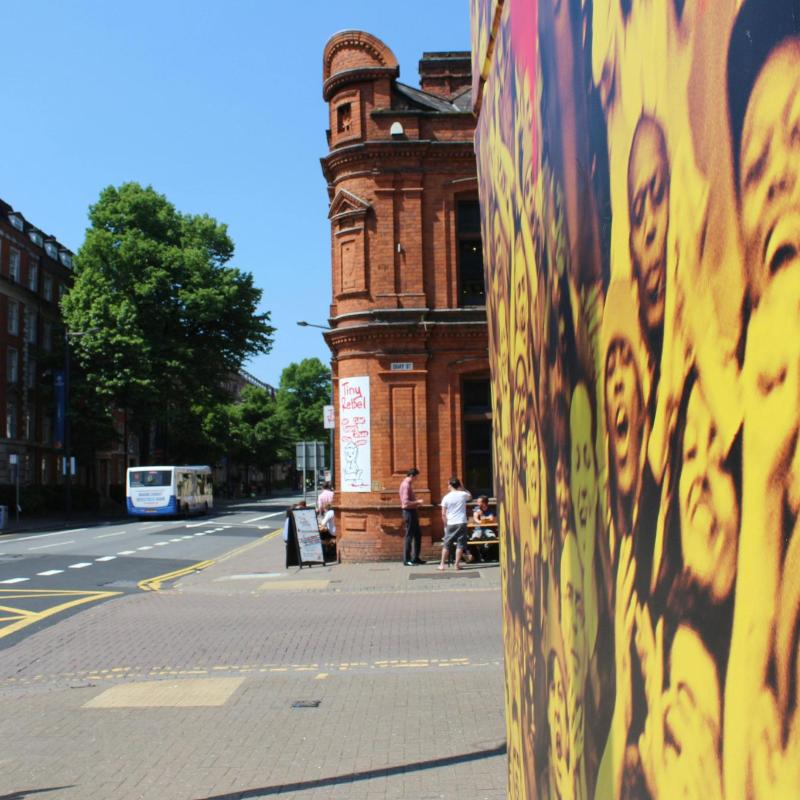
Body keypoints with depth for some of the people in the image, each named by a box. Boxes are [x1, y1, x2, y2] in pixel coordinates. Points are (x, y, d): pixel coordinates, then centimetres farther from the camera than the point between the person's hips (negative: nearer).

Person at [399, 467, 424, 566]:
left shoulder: (408, 484, 15)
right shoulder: (406, 485, -17)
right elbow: (406, 502, -25)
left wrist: (416, 503, 11)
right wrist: (417, 502, -16)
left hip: (412, 512, 10)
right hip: (409, 512, -10)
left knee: (418, 535, 14)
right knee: (409, 536, -5)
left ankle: (415, 558, 21)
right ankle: (406, 560, 1)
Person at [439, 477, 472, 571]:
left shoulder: (446, 497, -2)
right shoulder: (463, 494, 0)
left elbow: (443, 514, -1)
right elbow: (470, 497, 26)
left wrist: (446, 524, 11)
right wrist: (463, 488, 25)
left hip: (450, 524, 0)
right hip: (461, 523, 0)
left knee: (446, 544, 9)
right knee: (460, 544, 3)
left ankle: (442, 564, 11)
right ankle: (457, 564, 0)